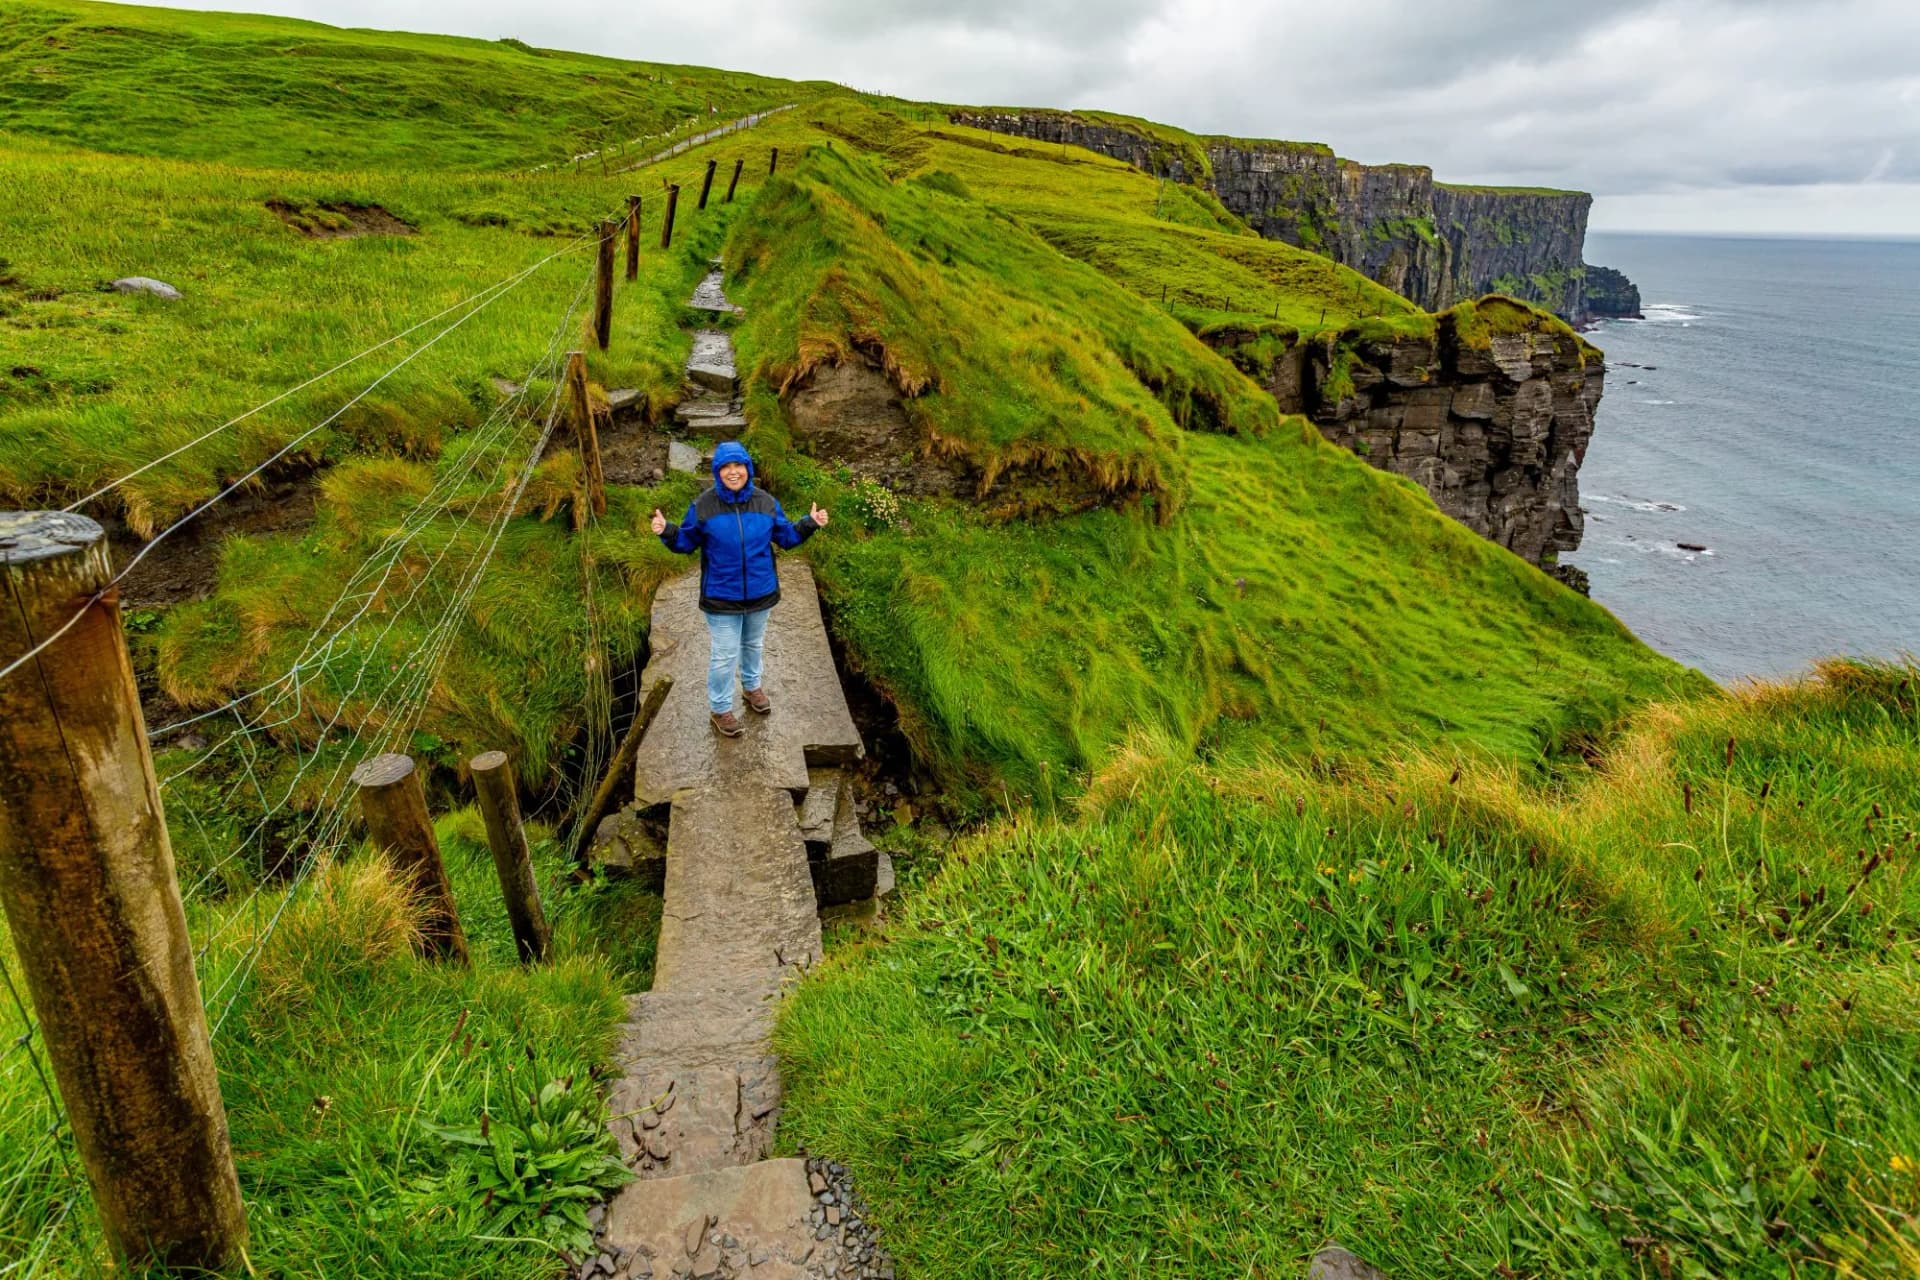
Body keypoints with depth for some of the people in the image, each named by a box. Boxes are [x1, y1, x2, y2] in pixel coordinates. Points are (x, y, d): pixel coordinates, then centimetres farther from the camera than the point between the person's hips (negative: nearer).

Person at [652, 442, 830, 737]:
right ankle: (720, 709, 22)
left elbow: (786, 536, 4)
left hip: (760, 592, 3)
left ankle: (752, 686, 51)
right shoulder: (703, 505, -13)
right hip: (722, 597, -3)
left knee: (753, 644, 25)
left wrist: (809, 524, -9)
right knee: (724, 655, 4)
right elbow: (687, 542, -4)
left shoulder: (765, 502, -6)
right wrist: (667, 533, -22)